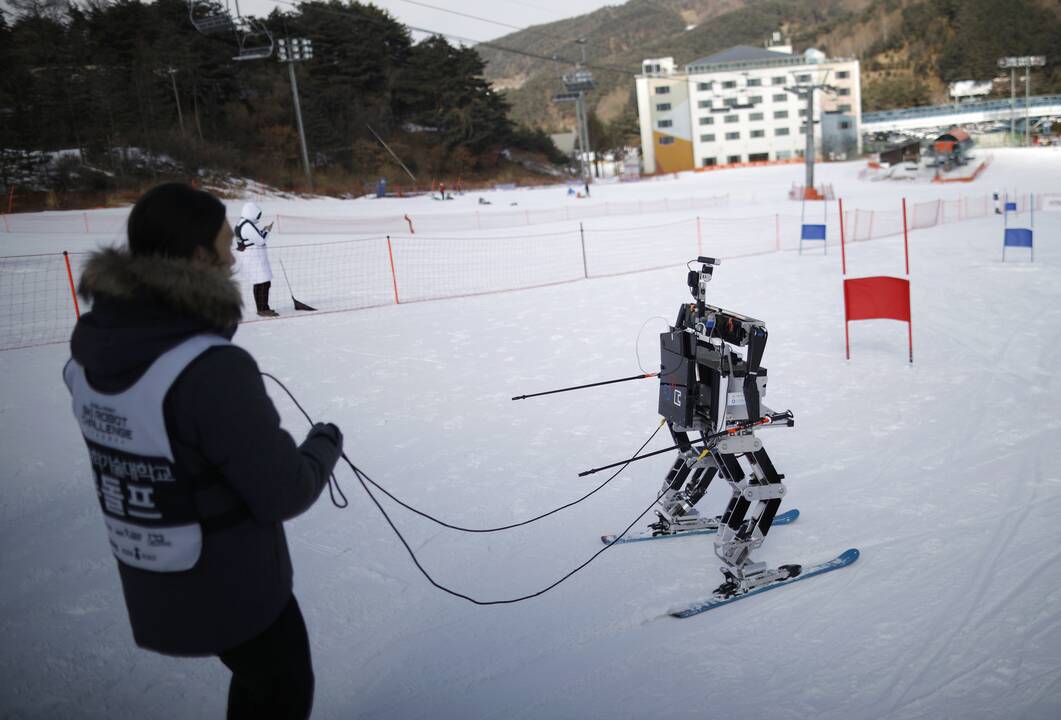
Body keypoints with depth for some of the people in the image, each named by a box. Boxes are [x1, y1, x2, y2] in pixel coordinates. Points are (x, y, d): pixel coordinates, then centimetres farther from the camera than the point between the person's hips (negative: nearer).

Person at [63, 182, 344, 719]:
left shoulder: (93, 346, -10)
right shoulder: (215, 370, -34)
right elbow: (284, 494, -24)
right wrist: (326, 443, -5)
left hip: (153, 585, 7)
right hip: (235, 588, -6)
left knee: (261, 674, 32)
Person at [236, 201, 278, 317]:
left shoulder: (241, 224, 13)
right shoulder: (248, 226, -20)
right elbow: (260, 240, -18)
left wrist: (263, 230, 14)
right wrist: (267, 230, -2)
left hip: (253, 259, 11)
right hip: (255, 259, -11)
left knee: (259, 284, 16)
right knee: (264, 283, -11)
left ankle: (261, 308, 24)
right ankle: (263, 310, -10)